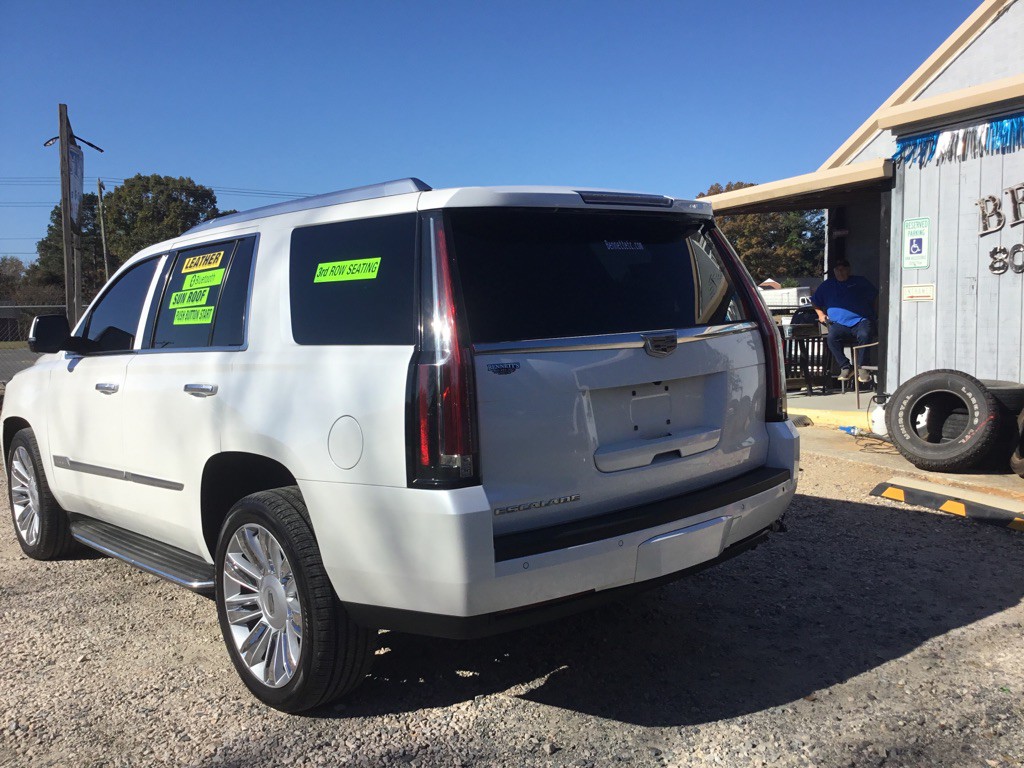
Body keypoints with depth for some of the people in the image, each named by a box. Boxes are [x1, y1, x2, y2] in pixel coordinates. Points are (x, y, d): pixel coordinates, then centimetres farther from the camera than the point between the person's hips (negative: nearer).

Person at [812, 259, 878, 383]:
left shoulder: (860, 282, 18)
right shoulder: (827, 286, 21)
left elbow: (875, 296, 21)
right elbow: (815, 302, 30)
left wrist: (874, 311, 8)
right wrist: (821, 314, 14)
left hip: (861, 320, -1)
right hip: (839, 323, 1)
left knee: (864, 335, -36)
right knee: (831, 338, -33)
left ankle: (861, 367, -21)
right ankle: (845, 367, -20)